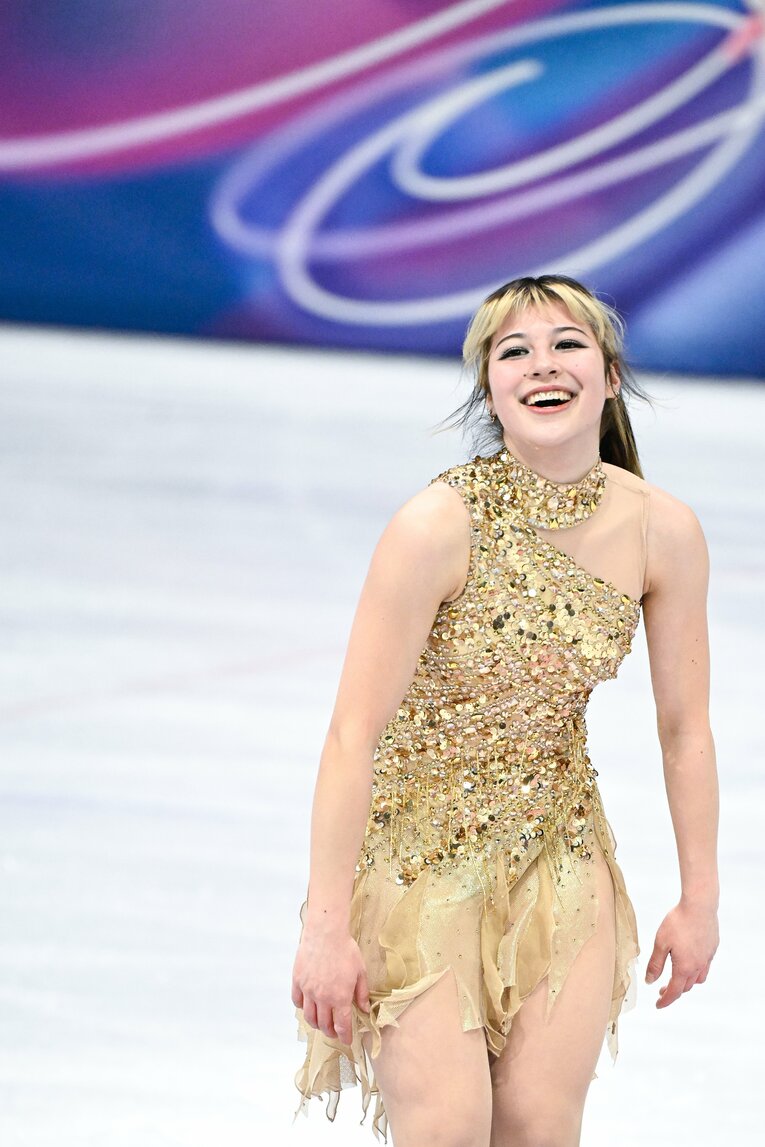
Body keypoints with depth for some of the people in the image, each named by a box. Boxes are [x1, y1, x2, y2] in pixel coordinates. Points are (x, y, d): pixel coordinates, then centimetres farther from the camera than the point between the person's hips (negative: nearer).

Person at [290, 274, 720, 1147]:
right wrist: (326, 925, -22)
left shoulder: (663, 533, -9)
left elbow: (684, 729, 3)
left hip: (558, 853, 4)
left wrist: (700, 897, 7)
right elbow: (354, 732, -20)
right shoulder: (440, 524, -21)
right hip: (419, 846, -4)